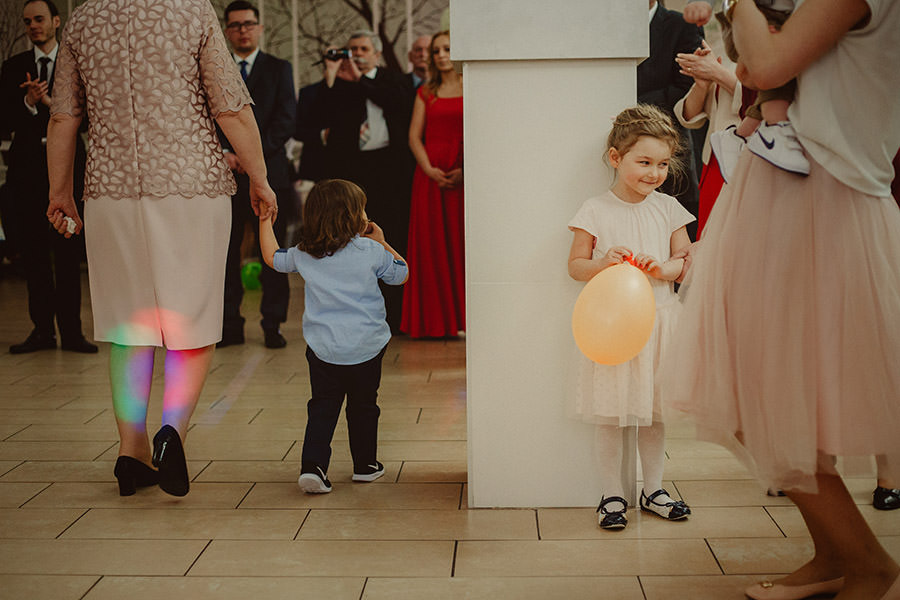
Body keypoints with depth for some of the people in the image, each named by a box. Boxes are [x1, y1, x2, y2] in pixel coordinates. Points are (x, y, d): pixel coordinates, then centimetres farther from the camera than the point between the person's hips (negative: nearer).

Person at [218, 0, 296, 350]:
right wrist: (224, 153, -11)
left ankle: (272, 326, 5)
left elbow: (286, 119, -1)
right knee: (226, 252, 0)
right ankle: (230, 325, 6)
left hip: (268, 172, -1)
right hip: (226, 173, 1)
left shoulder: (278, 69, 9)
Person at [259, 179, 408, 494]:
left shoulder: (303, 255, 0)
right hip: (366, 349, -1)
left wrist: (265, 221, 29)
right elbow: (402, 273, 8)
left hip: (323, 350, 2)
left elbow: (272, 258, 19)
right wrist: (381, 243, 19)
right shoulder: (372, 252, -8)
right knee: (363, 407, 15)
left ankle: (313, 465, -5)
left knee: (322, 408, 9)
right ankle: (365, 464, 28)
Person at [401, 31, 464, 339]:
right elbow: (414, 136, 8)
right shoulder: (425, 92, 14)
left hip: (463, 173, -3)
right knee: (430, 243, 2)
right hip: (430, 174, 3)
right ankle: (434, 321, 9)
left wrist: (466, 170, -16)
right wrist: (430, 169, -8)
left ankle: (461, 318, 5)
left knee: (461, 241, -2)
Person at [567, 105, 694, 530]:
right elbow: (575, 265, 0)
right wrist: (603, 263, -20)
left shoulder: (668, 208, 4)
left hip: (657, 318, 3)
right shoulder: (596, 211, -5)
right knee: (610, 414, 1)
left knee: (655, 410, 12)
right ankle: (612, 495, 13)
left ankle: (652, 490, 26)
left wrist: (665, 268, -13)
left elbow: (687, 259, 8)